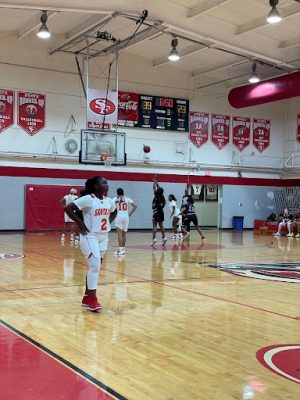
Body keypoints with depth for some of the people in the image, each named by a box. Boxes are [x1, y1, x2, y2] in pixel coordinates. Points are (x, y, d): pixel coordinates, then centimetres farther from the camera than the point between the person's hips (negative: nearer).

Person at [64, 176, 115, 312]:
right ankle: (92, 299, -8)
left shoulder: (108, 201, 7)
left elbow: (113, 212, 28)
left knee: (94, 267, 13)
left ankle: (87, 297, 25)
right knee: (95, 266, -15)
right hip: (90, 237, -8)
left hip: (103, 237, 8)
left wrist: (108, 222, 11)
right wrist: (80, 223, -18)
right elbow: (68, 208, -19)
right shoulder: (88, 199, -15)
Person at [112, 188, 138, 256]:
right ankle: (123, 249, 23)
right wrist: (130, 214, 11)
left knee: (119, 234, -9)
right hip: (126, 217, 3)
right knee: (124, 234, 15)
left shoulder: (115, 199, 3)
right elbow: (135, 206, 6)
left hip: (119, 217, -3)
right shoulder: (127, 199, 10)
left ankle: (120, 249, -18)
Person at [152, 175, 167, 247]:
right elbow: (158, 188, 18)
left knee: (154, 225, -8)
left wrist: (154, 181, 7)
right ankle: (164, 238, 10)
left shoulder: (156, 196, -13)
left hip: (156, 212, -7)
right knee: (161, 225, 11)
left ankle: (154, 239, -15)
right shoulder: (162, 196, 5)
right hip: (161, 211, 7)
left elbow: (154, 188, -6)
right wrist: (156, 181, 26)